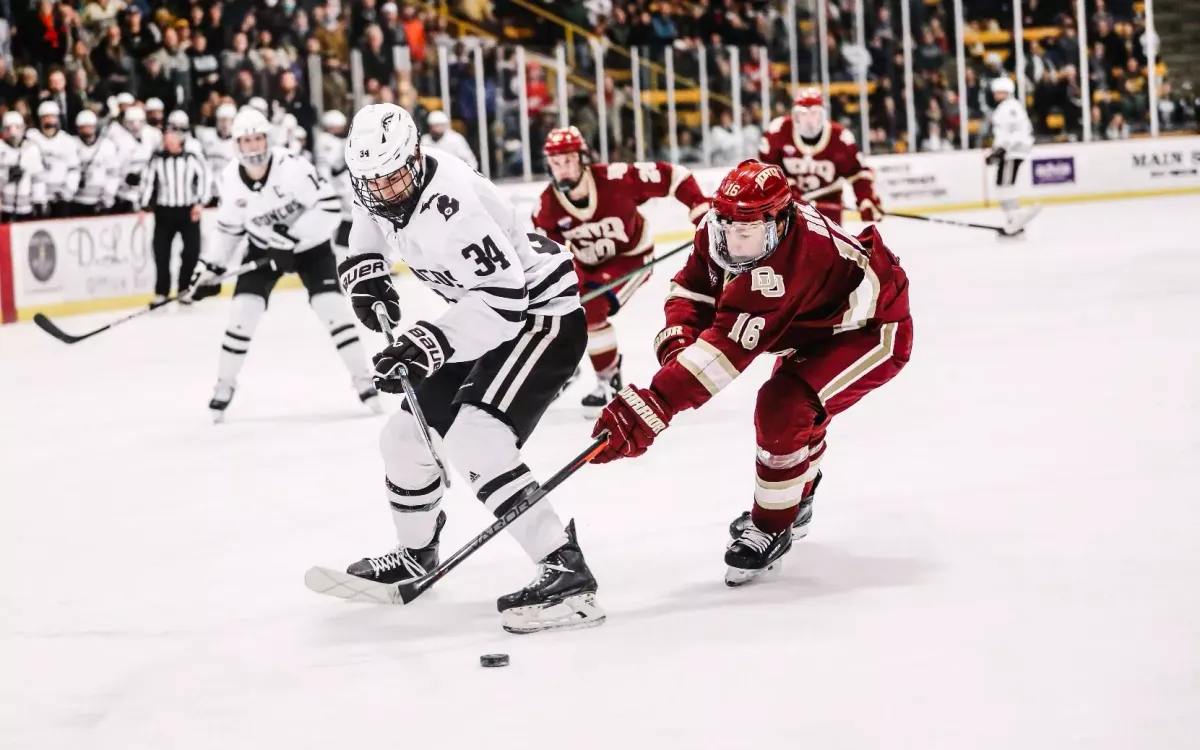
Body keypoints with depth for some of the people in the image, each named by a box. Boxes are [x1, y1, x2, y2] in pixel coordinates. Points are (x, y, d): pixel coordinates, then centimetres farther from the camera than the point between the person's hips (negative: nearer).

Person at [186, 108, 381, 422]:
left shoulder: (291, 167, -28)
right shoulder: (230, 179, -12)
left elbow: (329, 206, -28)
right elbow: (228, 228, 3)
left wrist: (292, 237, -32)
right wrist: (210, 268, 0)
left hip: (308, 244, -4)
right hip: (264, 247, 4)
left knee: (331, 306, -15)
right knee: (243, 310, -7)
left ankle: (363, 380, -3)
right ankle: (224, 386, 9)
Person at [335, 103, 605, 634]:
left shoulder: (451, 205, -32)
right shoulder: (380, 189, -5)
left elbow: (502, 296, -34)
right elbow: (371, 216, 22)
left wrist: (431, 343, -39)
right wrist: (364, 271, 5)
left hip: (540, 313, -10)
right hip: (485, 324, 10)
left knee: (475, 442, -27)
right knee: (408, 434, 15)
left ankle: (567, 575, -29)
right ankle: (416, 554, 40)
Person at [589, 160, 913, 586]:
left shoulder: (789, 262, -41)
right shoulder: (719, 230, -17)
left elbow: (729, 346, -46)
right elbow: (693, 287, -3)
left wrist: (650, 408, -50)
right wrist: (676, 338, -26)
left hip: (872, 330, -9)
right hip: (814, 326, 9)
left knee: (784, 408, -23)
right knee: (785, 404, 22)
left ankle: (771, 529, -4)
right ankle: (795, 502, 50)